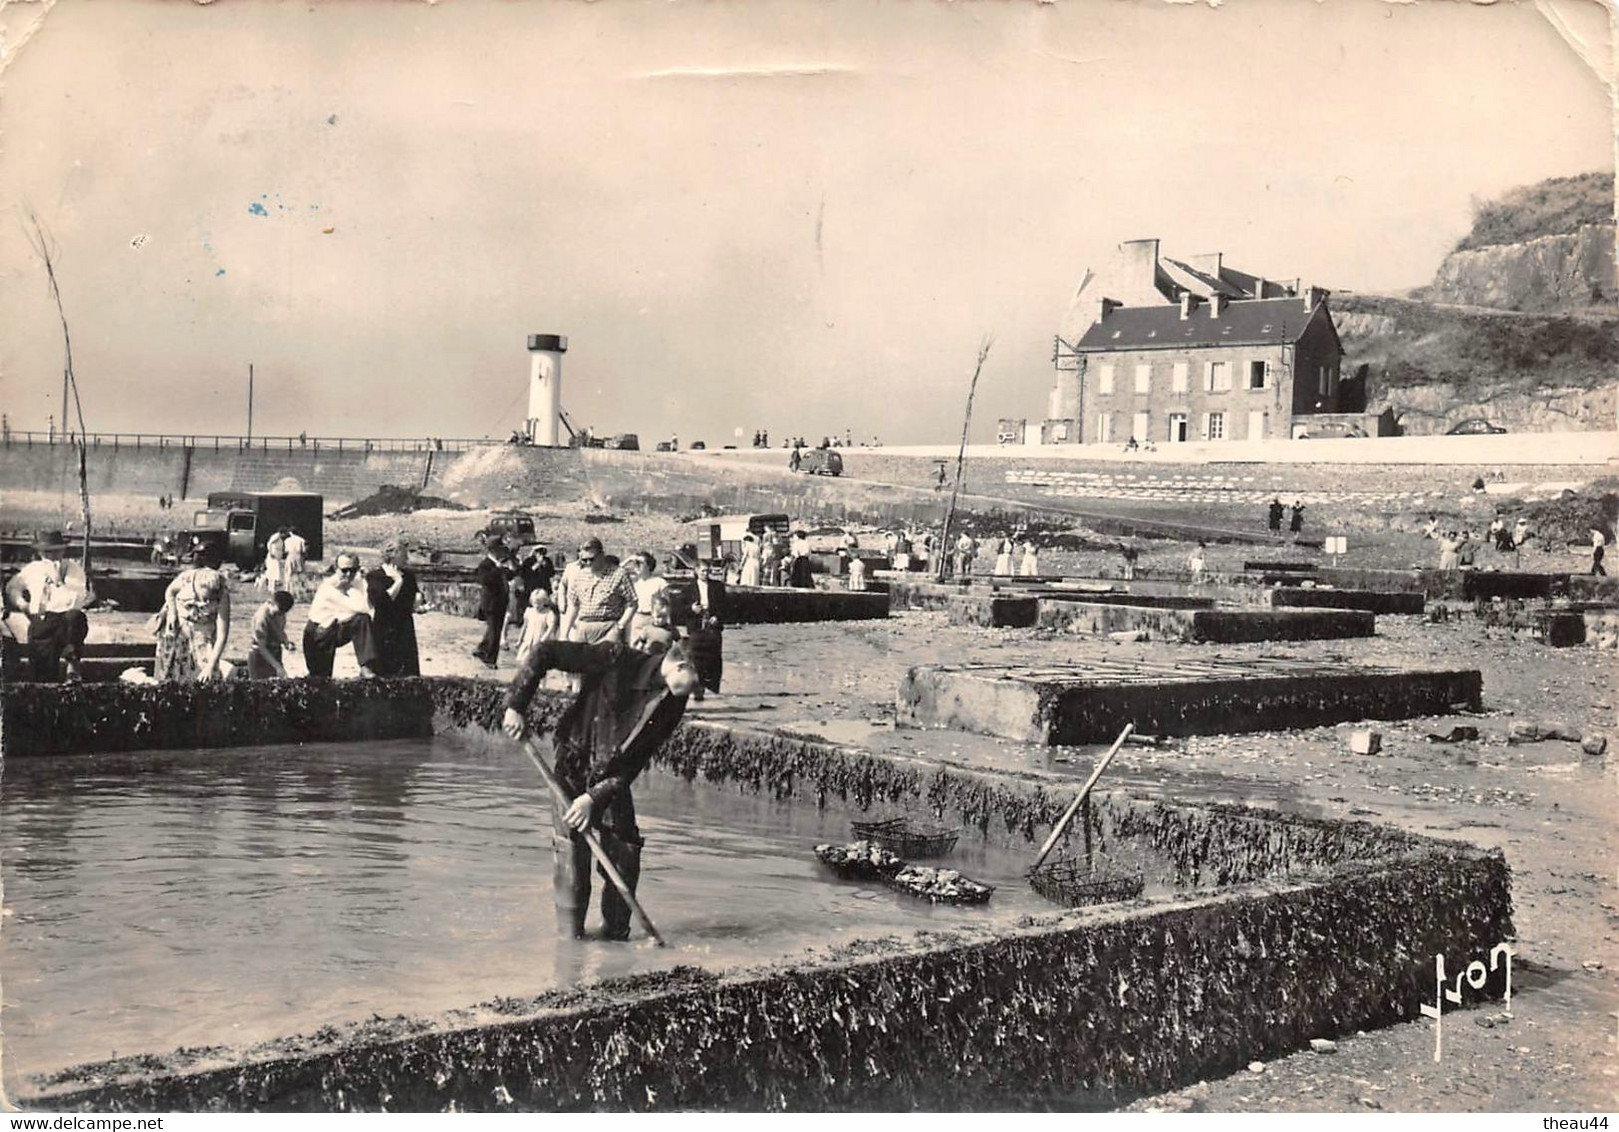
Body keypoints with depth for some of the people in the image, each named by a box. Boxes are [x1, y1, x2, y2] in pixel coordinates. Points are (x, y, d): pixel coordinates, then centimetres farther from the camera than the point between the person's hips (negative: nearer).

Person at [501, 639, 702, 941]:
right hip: (574, 766, -4)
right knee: (572, 849, -11)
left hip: (614, 777, 5)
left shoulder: (673, 704, -8)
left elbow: (635, 762, -9)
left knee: (625, 854, 1)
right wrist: (516, 706, -24)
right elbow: (545, 652, -22)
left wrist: (595, 797, -18)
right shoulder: (617, 661, -25)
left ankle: (615, 934, 17)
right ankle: (570, 937, 1)